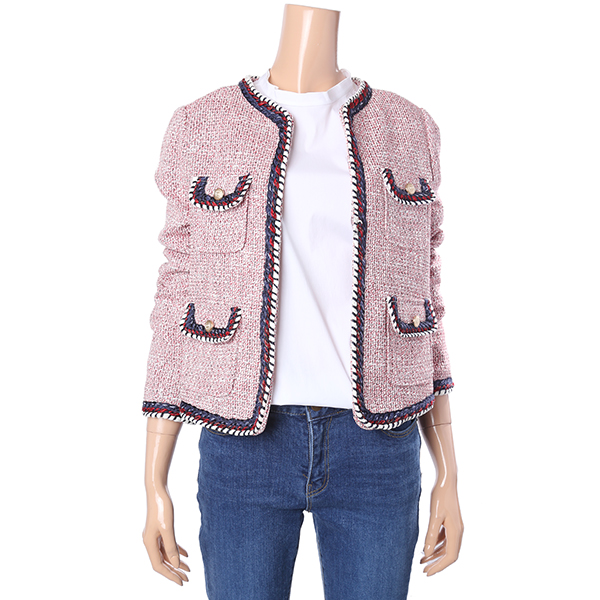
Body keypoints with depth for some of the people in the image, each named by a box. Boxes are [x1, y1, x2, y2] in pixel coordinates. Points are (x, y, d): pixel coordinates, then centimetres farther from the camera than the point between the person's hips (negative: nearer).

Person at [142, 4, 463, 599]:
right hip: (247, 447, -1)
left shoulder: (407, 130, 7)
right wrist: (154, 488, 1)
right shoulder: (201, 128, 3)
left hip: (376, 450, 2)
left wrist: (448, 476, 7)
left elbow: (419, 306, 8)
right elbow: (179, 310, 2)